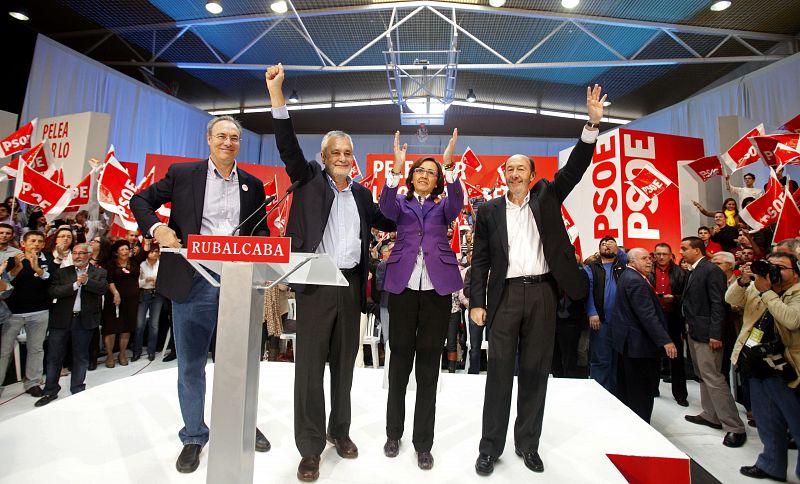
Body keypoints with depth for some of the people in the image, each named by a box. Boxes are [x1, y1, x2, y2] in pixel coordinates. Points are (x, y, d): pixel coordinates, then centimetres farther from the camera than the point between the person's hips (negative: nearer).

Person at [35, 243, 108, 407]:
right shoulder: (62, 272, 6)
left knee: (81, 357, 9)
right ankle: (51, 391, 24)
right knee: (54, 356, 8)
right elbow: (53, 292, -7)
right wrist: (75, 284, -16)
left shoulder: (99, 272, 4)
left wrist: (87, 281, -25)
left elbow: (103, 289, -12)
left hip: (84, 320, -1)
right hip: (61, 319, 1)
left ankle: (77, 391, 22)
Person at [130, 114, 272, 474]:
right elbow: (141, 200, 9)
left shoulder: (253, 185, 9)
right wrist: (156, 228, -10)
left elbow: (262, 229, 13)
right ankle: (193, 436, 29)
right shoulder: (182, 174, 3)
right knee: (191, 364, 10)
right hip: (193, 281, -1)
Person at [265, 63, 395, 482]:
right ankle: (310, 448, 16)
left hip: (351, 284, 4)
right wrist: (277, 95, -17)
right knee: (310, 365, 2)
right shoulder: (309, 181, 4)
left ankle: (339, 430, 32)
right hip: (315, 284, -4)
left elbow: (386, 222, 21)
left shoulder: (361, 193, 15)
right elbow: (288, 148, -9)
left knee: (344, 363, 14)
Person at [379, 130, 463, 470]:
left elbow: (457, 203, -8)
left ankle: (423, 442, 17)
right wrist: (396, 168, -23)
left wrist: (449, 166, -21)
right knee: (400, 357, 8)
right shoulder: (402, 203, 13)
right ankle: (394, 433, 26)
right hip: (403, 285, 0)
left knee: (429, 362, 5)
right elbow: (386, 206, -10)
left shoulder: (442, 206, 14)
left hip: (437, 286, 0)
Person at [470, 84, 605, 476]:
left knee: (536, 370, 9)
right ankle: (490, 446, 15)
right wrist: (477, 302, -4)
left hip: (542, 293, 2)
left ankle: (527, 444, 24)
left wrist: (592, 124, -13)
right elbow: (480, 260, 2)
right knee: (500, 370, 3)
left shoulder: (546, 197, 10)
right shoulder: (489, 210, 5)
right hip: (507, 294, -1)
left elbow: (574, 169, -2)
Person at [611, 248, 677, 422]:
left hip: (628, 341, 11)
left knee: (625, 387, 19)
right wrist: (665, 341, -26)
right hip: (638, 342, -11)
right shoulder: (635, 281, -20)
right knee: (642, 392, -1)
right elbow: (647, 315, -26)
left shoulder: (627, 276, 12)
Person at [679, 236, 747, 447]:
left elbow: (718, 304, -18)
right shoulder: (694, 272, 13)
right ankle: (711, 416, 28)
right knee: (703, 376, 16)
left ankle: (734, 427, 2)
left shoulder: (711, 271, -14)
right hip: (694, 332, 10)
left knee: (713, 378, -7)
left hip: (707, 334, -9)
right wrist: (687, 328, 12)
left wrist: (715, 334, -21)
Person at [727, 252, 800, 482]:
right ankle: (771, 465, 36)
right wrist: (743, 281, -16)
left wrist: (766, 291, -22)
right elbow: (731, 299, 0)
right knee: (768, 424, 20)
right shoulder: (757, 287, 7)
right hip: (758, 367, 6)